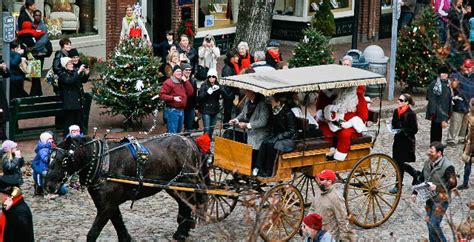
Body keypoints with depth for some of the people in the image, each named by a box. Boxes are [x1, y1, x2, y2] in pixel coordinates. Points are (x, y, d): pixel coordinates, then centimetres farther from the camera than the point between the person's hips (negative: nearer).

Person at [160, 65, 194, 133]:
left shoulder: (183, 83, 16)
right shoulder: (168, 82, -7)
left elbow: (190, 92, 7)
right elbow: (162, 95, -12)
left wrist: (186, 81, -1)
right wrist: (173, 98, -22)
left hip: (181, 110, 8)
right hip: (172, 110, -8)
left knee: (178, 132, 15)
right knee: (172, 133, -11)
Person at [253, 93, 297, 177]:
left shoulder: (288, 114, -17)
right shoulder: (275, 112, 6)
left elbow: (291, 132, -16)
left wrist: (277, 137, -21)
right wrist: (271, 136, -4)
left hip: (288, 140, -7)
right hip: (277, 137, 7)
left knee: (271, 145, -29)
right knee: (264, 143, -20)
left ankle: (269, 171, -21)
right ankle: (258, 168, -25)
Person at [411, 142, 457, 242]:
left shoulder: (447, 166, -17)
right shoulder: (427, 163, 5)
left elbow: (453, 183, -16)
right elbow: (421, 179, 15)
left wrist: (437, 187, -25)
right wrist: (415, 192, 7)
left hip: (441, 199, -7)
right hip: (429, 198, 7)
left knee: (434, 224, -13)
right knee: (429, 223, 14)